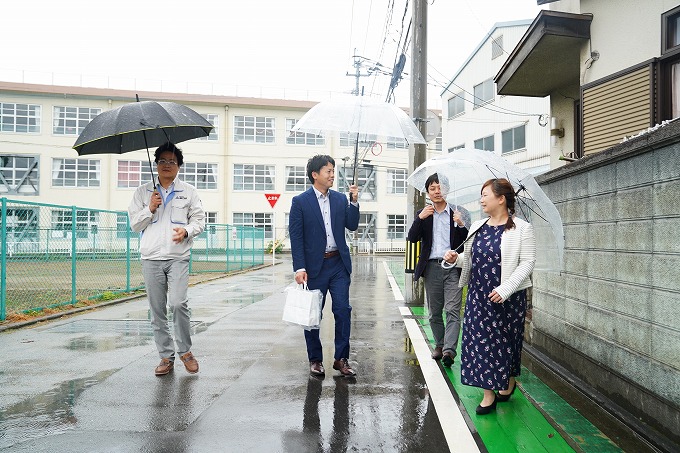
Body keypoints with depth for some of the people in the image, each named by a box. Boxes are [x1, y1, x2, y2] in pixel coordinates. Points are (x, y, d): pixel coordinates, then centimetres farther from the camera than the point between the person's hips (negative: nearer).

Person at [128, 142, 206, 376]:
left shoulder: (188, 191, 11)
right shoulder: (143, 192, 14)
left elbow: (199, 219, 9)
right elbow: (134, 224, 13)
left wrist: (187, 230, -11)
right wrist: (149, 209, -4)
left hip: (178, 256, -2)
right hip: (151, 257, 2)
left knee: (178, 303, -15)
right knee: (157, 309, 4)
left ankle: (185, 350, 5)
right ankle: (166, 356, 15)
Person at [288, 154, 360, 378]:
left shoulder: (340, 199, 8)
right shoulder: (300, 201, -4)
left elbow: (352, 226, 5)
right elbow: (296, 237, -7)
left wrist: (354, 201, -7)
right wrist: (299, 268, -14)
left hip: (339, 264, 3)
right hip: (314, 266, -3)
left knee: (343, 310, 0)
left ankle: (341, 359, 12)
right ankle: (315, 360, 22)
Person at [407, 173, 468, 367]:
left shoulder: (457, 213, 4)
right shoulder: (423, 214, 10)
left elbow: (467, 242, 1)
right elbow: (412, 238, -2)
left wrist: (461, 225, -17)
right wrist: (420, 218, -15)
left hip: (453, 266, -2)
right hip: (432, 267, 2)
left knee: (453, 310, -11)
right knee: (434, 311, 11)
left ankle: (449, 349, -14)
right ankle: (439, 345, 25)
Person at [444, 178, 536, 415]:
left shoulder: (522, 228, -8)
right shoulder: (477, 227, 9)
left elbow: (527, 262, -13)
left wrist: (505, 289, -22)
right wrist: (457, 258, -6)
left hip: (508, 297, -5)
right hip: (478, 295, 5)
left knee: (505, 340, 8)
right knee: (480, 340, 3)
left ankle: (509, 382, 33)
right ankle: (488, 394, 13)